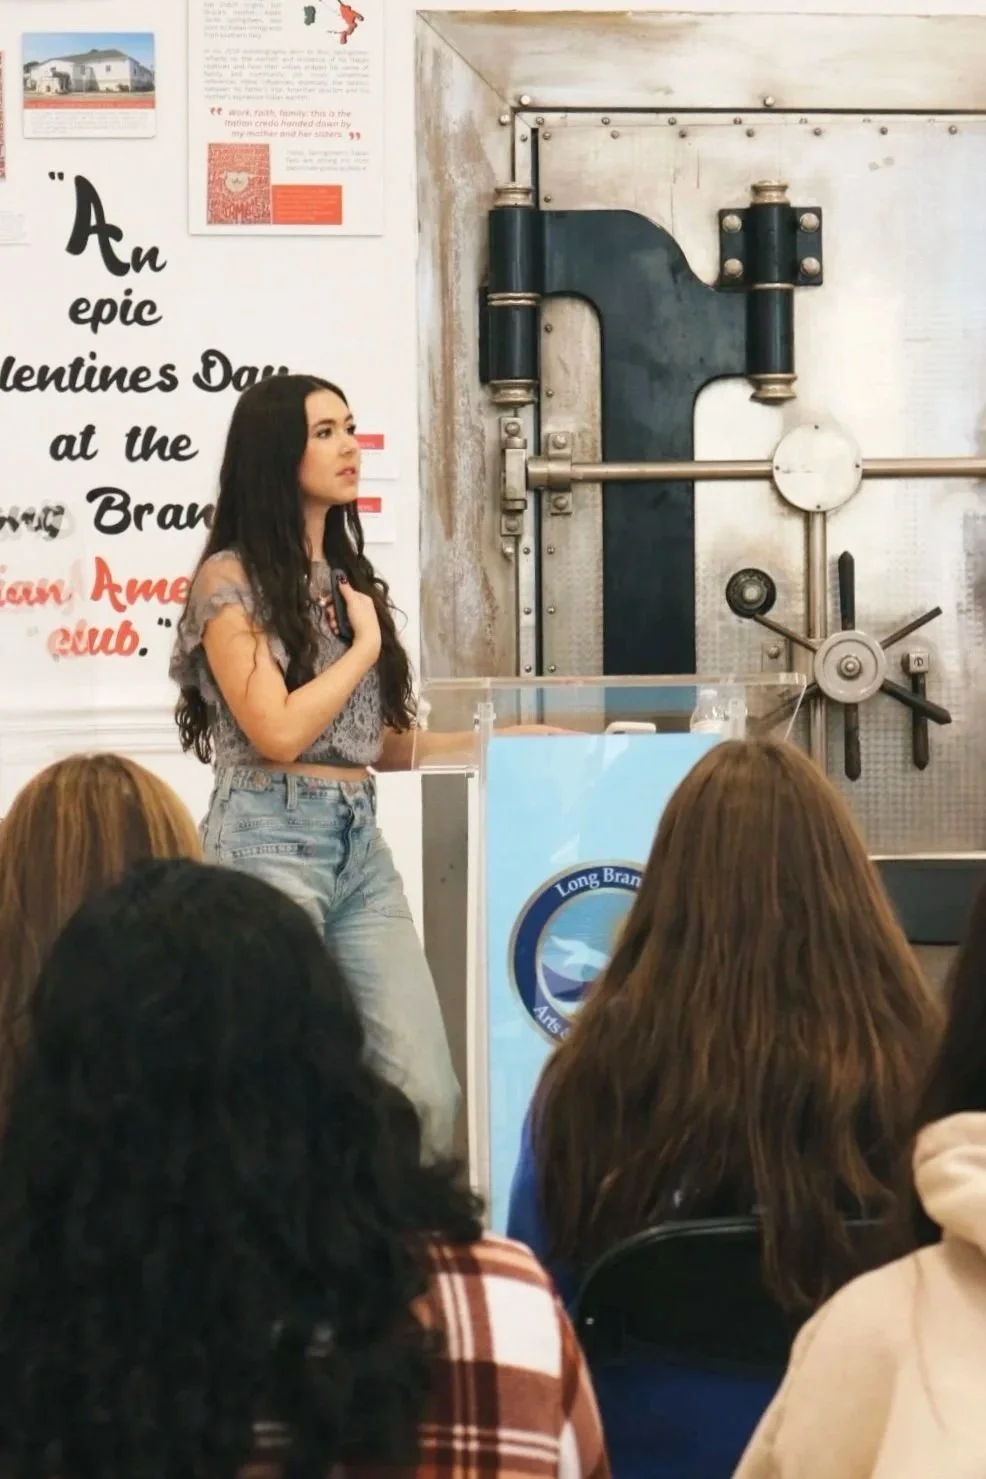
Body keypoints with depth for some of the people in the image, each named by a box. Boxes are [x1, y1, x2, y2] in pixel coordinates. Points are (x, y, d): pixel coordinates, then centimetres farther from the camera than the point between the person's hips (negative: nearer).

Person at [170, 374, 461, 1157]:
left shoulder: (350, 577, 17)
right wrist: (364, 644, -5)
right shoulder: (231, 579, -4)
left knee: (429, 1090, -3)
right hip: (272, 837, -7)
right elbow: (277, 732, -14)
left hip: (360, 838, 7)